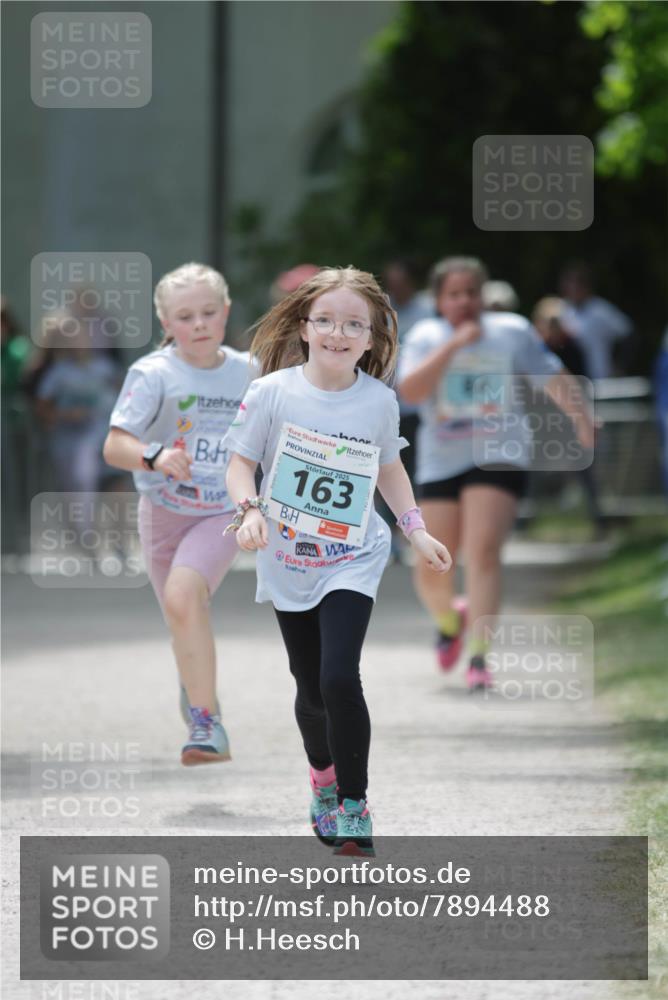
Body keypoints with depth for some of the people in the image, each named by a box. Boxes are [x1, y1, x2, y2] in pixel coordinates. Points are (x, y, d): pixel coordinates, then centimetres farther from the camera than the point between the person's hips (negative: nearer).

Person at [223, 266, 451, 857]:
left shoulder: (380, 401, -5)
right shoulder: (273, 393, -11)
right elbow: (241, 463, -4)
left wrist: (417, 530, 7)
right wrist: (249, 510, -21)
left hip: (351, 564, -1)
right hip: (288, 565, 1)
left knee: (339, 679, -18)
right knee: (311, 690, 10)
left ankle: (354, 807, -5)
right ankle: (324, 781, 40)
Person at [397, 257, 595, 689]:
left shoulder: (512, 332, 3)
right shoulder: (426, 337, 3)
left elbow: (554, 378, 9)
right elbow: (410, 390, -14)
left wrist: (582, 419, -3)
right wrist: (453, 346, -19)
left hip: (499, 459, -2)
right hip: (441, 463, 2)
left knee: (483, 551, -20)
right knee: (431, 573, 2)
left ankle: (478, 655, -19)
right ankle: (449, 620, 37)